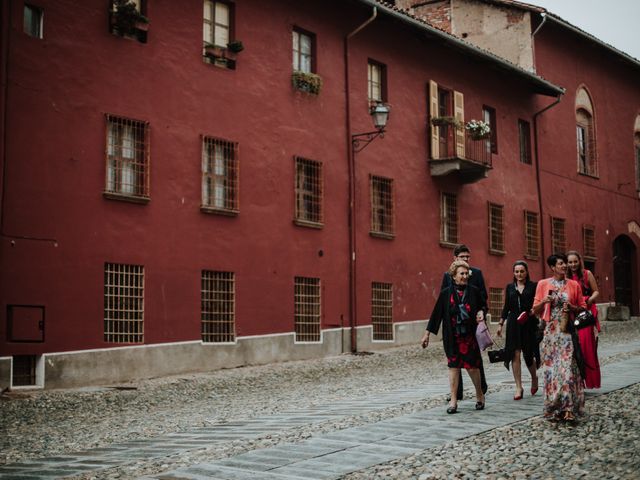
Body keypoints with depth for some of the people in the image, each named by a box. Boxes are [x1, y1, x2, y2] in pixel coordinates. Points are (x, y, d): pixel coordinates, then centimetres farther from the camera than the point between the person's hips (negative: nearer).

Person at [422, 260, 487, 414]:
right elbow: (436, 314, 2)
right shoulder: (446, 294, -1)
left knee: (472, 366, 0)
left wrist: (481, 312, -7)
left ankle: (479, 394, 24)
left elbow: (483, 305, 16)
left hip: (470, 336, 0)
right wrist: (427, 334, 1)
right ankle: (453, 400, 6)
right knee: (454, 366, 1)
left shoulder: (473, 291, 0)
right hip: (452, 337, 0)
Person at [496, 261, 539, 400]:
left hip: (529, 324, -2)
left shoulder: (533, 286, 2)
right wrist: (501, 324, 10)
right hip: (513, 323, 2)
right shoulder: (510, 287, 10)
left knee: (528, 354, 3)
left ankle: (534, 378, 34)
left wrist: (535, 310, -19)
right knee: (515, 354, -4)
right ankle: (519, 388, 0)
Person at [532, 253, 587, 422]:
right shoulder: (543, 284, 6)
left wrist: (572, 307, -7)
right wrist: (544, 301, -10)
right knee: (551, 368, 1)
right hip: (550, 331, 1)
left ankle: (568, 407, -11)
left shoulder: (573, 285, 6)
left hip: (567, 331, 0)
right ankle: (553, 408, 9)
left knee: (567, 367, -11)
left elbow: (583, 307, 12)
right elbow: (535, 310, 9)